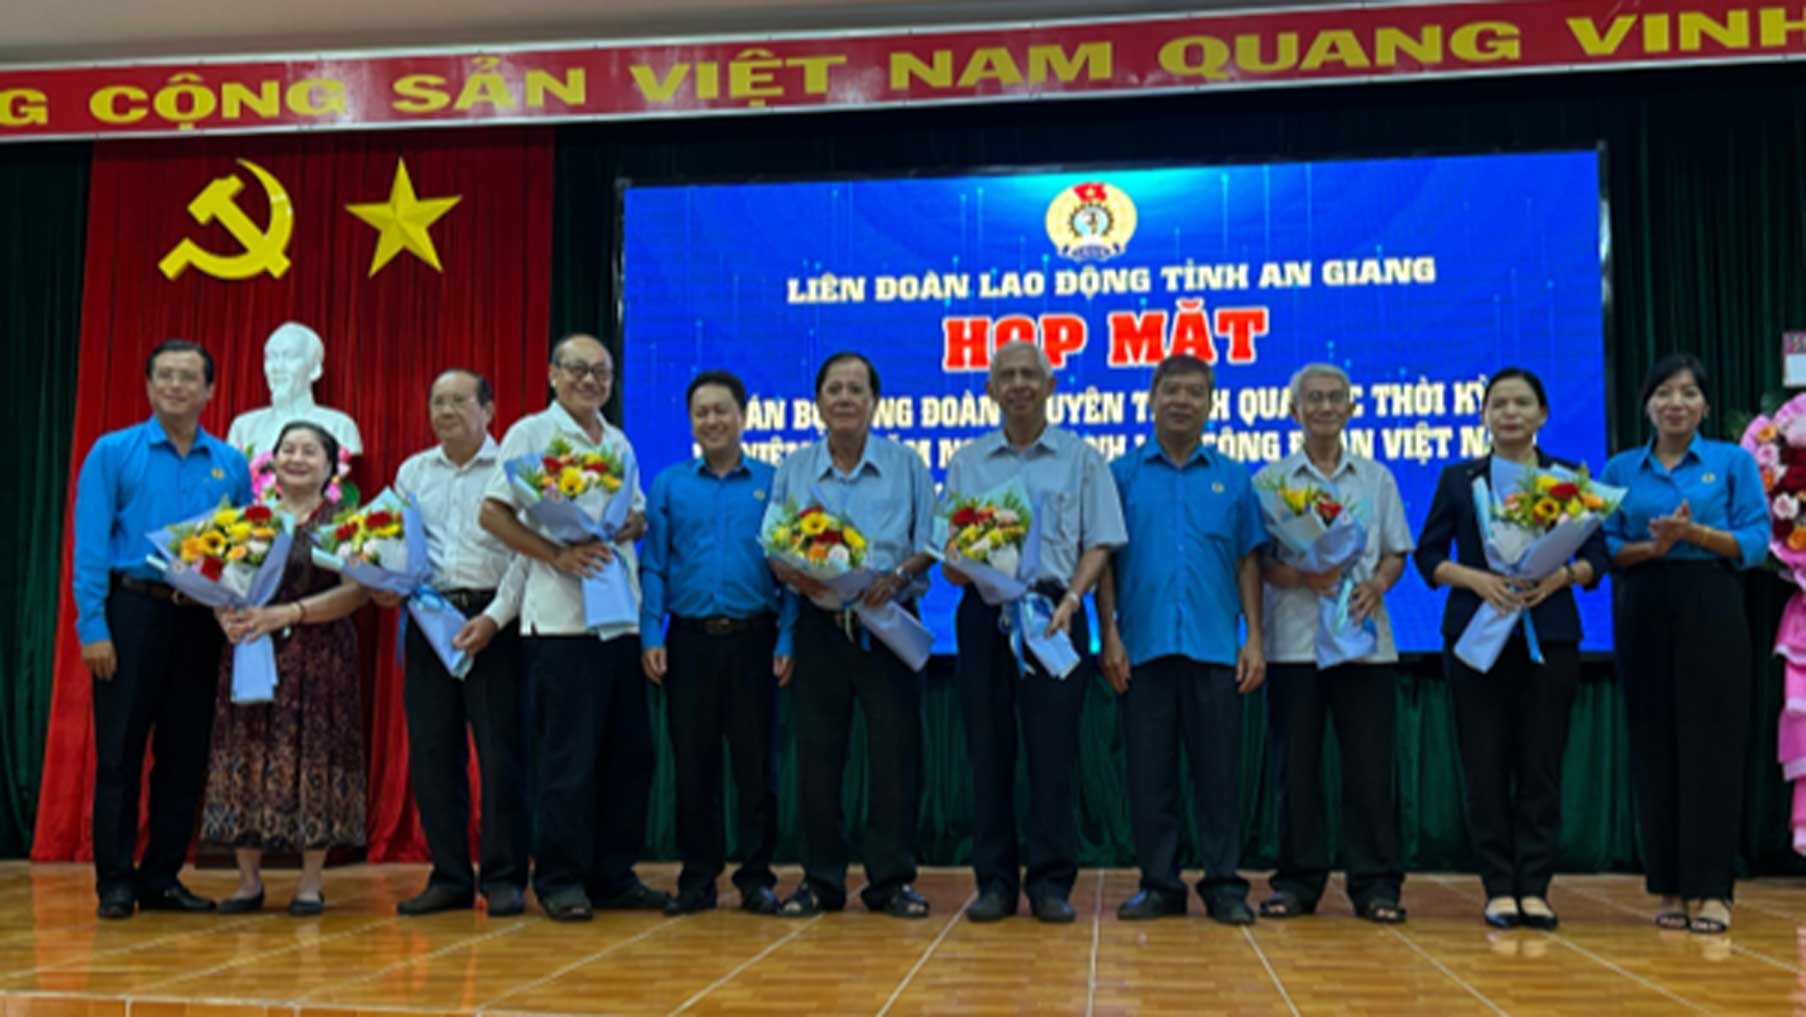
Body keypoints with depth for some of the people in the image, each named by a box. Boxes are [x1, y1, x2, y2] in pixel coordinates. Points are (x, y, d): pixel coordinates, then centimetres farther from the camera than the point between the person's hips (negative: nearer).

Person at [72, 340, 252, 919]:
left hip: (201, 620, 3)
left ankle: (162, 878, 17)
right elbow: (90, 545, -4)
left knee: (186, 755, 7)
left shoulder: (230, 465, 10)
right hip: (133, 610, -3)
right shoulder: (113, 453, 1)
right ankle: (116, 882, 9)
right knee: (120, 752, 0)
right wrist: (93, 627, -12)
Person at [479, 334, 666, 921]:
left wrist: (632, 525, 0)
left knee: (629, 752, 8)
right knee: (566, 757, -3)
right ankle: (560, 880, 9)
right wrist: (556, 554, -17)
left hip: (621, 617, 6)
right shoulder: (531, 433, 0)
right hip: (560, 617, -6)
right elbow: (492, 512, -6)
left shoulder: (619, 443, 18)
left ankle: (613, 877, 18)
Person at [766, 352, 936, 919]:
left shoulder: (906, 466, 7)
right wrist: (795, 575, -13)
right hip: (821, 624, 1)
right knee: (816, 754, 3)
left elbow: (929, 545, 3)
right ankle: (821, 880, 15)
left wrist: (896, 576, -16)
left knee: (896, 751, -1)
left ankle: (891, 880, 11)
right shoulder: (794, 470, 10)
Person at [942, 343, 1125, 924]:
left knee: (1053, 749, -3)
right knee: (988, 749, 3)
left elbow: (1099, 543, 3)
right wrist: (957, 567, -10)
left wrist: (1069, 601, -12)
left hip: (1054, 610, -2)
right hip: (984, 614, 2)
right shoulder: (967, 463, 15)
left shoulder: (1080, 458, 9)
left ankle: (1051, 882, 6)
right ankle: (994, 881, 11)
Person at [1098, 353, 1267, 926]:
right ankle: (1159, 884, 14)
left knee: (1219, 770, 3)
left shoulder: (1232, 478, 10)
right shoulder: (1123, 475, 7)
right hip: (1144, 646, 0)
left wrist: (1255, 638, 2)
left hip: (1215, 646, 1)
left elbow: (1248, 561, 9)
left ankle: (1224, 886, 12)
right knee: (1149, 772, 4)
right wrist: (1109, 635, -4)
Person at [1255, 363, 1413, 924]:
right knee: (1295, 766, 3)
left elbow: (1396, 553, 12)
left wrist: (1376, 585, -8)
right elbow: (1256, 560, 2)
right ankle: (1298, 880, 12)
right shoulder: (1270, 481, 7)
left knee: (1370, 765, 1)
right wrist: (1301, 577, -16)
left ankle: (1375, 882, 9)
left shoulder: (1377, 478, 13)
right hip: (1294, 640, -1)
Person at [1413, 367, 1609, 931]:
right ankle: (1499, 887, 7)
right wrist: (1477, 578, -12)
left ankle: (1534, 887, 8)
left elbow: (1596, 556, 4)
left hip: (1550, 635, 0)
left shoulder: (1570, 477, 9)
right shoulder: (1457, 479, 9)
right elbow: (1428, 554, 5)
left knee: (1541, 763, 0)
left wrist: (1559, 577, -15)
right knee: (1485, 763, 0)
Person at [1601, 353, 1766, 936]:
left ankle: (1711, 889, 3)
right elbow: (1604, 547, 5)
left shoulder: (1734, 462, 5)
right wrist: (1651, 547, -13)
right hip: (1643, 615, 2)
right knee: (1654, 746, 3)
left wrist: (1695, 532, -18)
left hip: (1711, 612, -2)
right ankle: (1671, 887, 11)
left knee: (1711, 744, -4)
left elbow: (1756, 543, -3)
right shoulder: (1620, 469, 11)